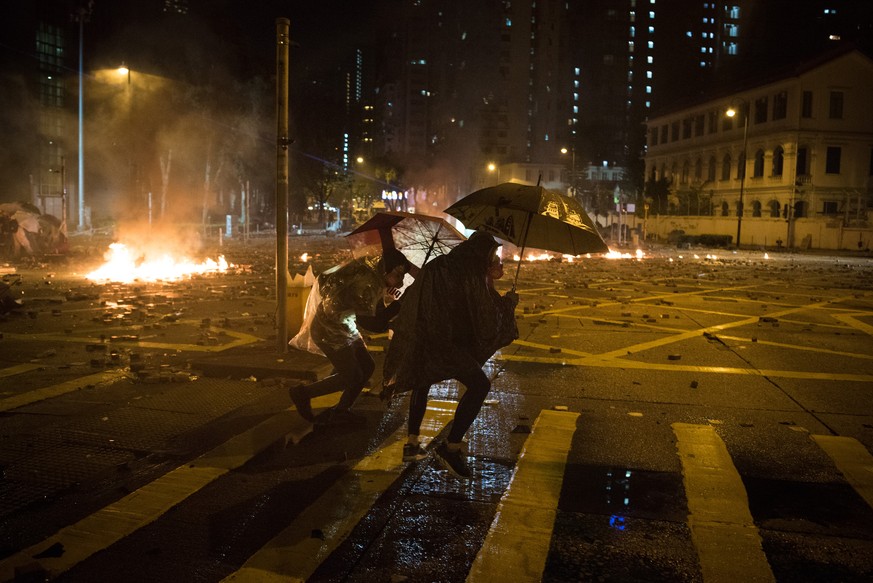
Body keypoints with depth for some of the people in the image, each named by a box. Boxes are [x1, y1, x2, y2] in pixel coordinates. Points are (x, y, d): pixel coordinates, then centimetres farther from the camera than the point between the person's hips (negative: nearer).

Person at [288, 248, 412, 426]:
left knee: (367, 366, 8)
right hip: (330, 331, -10)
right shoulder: (366, 283, -27)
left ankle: (340, 411, 21)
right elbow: (372, 321, -25)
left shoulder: (375, 276, 2)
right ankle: (302, 393, 10)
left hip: (344, 328, 10)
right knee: (352, 377, -4)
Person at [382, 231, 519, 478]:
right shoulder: (470, 271, -6)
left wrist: (489, 277, 31)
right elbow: (485, 318, -3)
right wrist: (508, 301, 15)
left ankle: (412, 444, 35)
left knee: (423, 380, 30)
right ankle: (451, 448, -5)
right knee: (479, 384, -8)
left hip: (417, 335, 9)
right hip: (438, 338, -9)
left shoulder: (445, 264, 19)